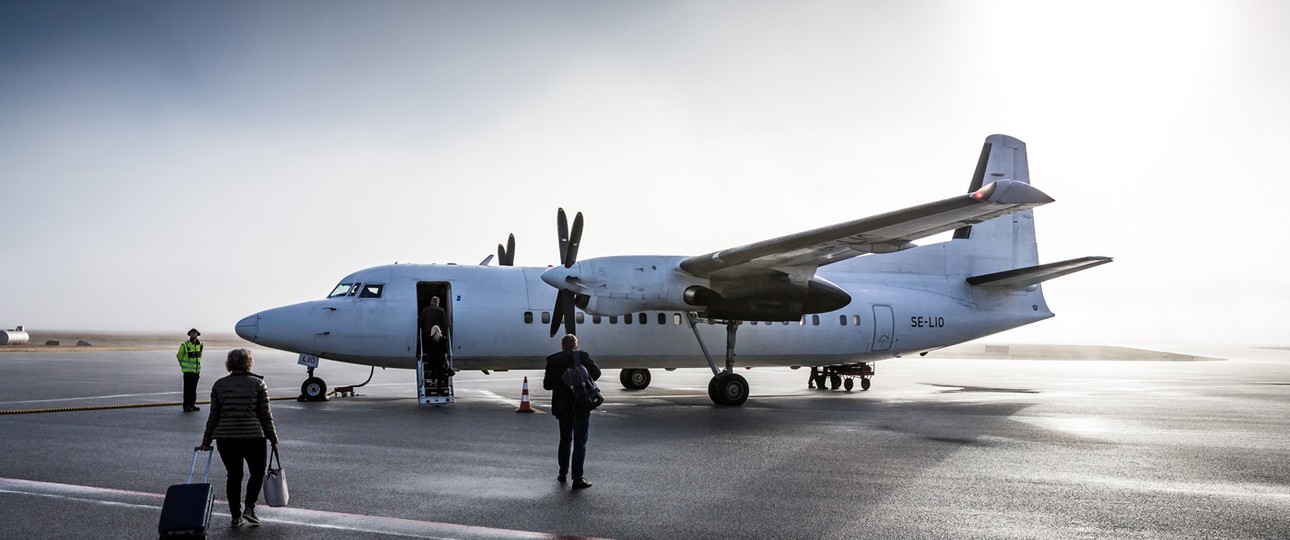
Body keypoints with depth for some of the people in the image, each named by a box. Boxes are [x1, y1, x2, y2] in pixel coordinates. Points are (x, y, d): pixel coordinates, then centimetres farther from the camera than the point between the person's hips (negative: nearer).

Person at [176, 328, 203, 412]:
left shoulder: (199, 345, 8)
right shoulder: (185, 345, -8)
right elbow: (179, 356, 4)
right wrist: (183, 365, 15)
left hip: (196, 370, 5)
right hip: (188, 370, -5)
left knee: (194, 388, 9)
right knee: (187, 388, -5)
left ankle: (192, 404, 16)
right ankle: (186, 406, 0)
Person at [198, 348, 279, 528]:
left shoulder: (219, 385, 6)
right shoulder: (258, 383, -1)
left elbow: (214, 416, 8)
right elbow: (265, 415, 0)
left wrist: (206, 441, 15)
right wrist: (273, 439, 7)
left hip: (225, 438, 3)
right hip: (253, 436, -3)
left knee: (234, 475, 13)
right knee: (257, 472, 14)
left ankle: (236, 516, 15)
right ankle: (249, 508, 2)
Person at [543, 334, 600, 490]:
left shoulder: (552, 360, 2)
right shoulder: (582, 356, -7)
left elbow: (547, 385, 5)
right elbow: (596, 373, -12)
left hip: (562, 407, 4)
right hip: (581, 405, -4)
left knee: (565, 439, 20)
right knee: (580, 441, -1)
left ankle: (562, 473, 26)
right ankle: (578, 478, -5)